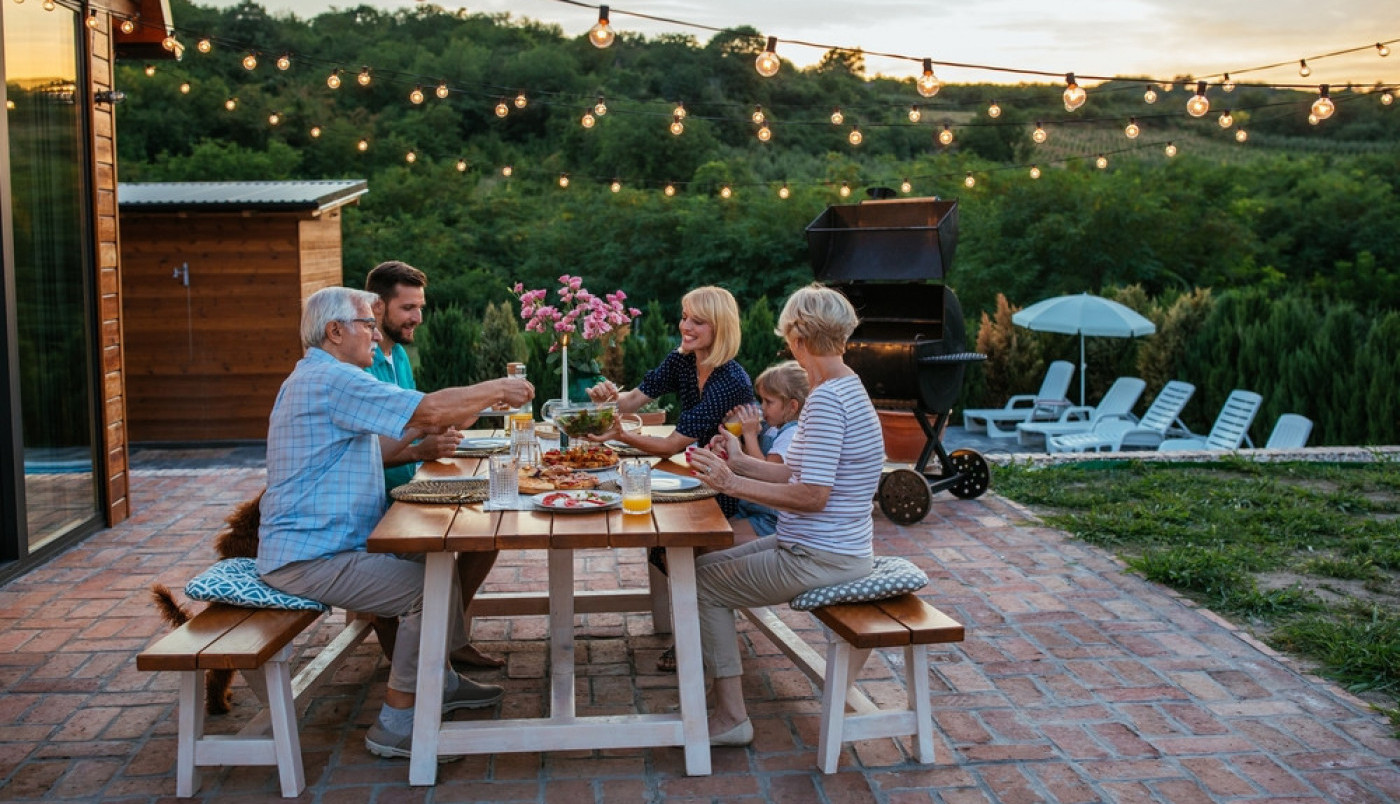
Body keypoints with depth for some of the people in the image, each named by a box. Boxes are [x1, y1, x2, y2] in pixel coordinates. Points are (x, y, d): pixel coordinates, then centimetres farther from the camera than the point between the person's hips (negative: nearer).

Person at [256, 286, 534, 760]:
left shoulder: (317, 377, 19)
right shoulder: (334, 379, -18)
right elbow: (431, 409, -22)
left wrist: (426, 434, 9)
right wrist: (494, 390, -8)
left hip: (314, 543, 11)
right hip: (309, 558, -11)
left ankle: (440, 683, 26)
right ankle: (396, 725, -7)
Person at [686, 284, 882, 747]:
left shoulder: (826, 400, -23)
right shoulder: (846, 388, 9)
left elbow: (812, 495, -27)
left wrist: (732, 484, -21)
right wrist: (742, 463, 11)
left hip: (819, 559, -10)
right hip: (828, 548, 10)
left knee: (704, 584, -3)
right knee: (705, 565, 14)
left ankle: (731, 717, 3)